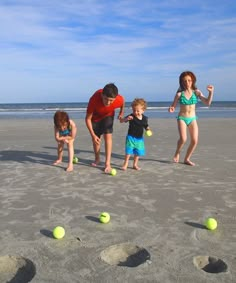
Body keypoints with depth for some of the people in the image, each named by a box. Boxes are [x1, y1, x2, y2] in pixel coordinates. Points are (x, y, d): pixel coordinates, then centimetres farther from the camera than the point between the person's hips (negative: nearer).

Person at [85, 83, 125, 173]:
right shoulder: (94, 99, -42)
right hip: (95, 117, 0)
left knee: (108, 136, -13)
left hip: (108, 115, 0)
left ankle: (108, 164, -11)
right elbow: (88, 119, -30)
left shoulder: (119, 99, -37)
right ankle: (97, 159, 29)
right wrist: (93, 135, -34)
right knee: (96, 138, 7)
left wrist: (121, 113, 9)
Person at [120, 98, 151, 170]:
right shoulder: (131, 116, -12)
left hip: (139, 138, 3)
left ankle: (135, 164, 28)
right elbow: (121, 121, -16)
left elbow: (146, 127, 10)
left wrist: (148, 130, -12)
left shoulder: (144, 118, -2)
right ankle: (125, 164, 10)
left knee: (138, 152, 11)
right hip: (131, 137, -3)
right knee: (128, 151, -5)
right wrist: (127, 118, -35)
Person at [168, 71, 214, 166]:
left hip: (192, 119, 3)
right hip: (182, 118, -2)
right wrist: (171, 109, -24)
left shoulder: (196, 92, -2)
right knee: (183, 138, -23)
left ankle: (187, 159, 15)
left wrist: (211, 92, -23)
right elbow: (173, 106, -1)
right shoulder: (179, 93, -6)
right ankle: (177, 153, 8)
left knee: (195, 141, -5)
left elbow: (207, 103, -11)